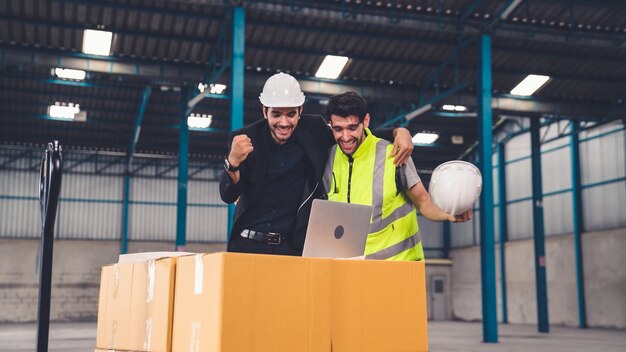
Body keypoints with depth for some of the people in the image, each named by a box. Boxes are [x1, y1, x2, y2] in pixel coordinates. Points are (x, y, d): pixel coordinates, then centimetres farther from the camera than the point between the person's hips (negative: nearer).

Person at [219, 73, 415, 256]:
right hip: (247, 244, 0)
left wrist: (399, 132, -2)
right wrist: (233, 162, -30)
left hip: (293, 247, 1)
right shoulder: (246, 139, -4)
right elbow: (228, 196, -9)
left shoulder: (314, 132, 1)